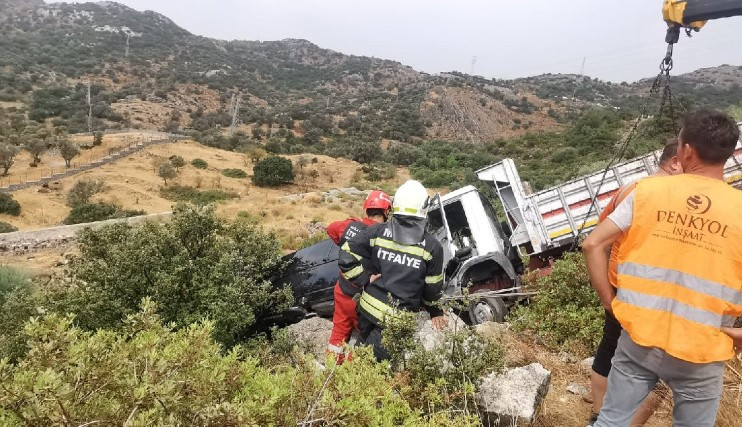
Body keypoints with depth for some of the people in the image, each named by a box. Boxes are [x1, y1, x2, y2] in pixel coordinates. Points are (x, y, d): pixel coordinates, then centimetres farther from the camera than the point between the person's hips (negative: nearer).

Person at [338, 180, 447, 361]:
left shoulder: (377, 232, -4)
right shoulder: (432, 247, -8)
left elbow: (346, 257, -6)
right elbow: (433, 288, 2)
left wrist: (365, 279, 3)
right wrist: (435, 312, 19)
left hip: (368, 309, 4)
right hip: (398, 320, -3)